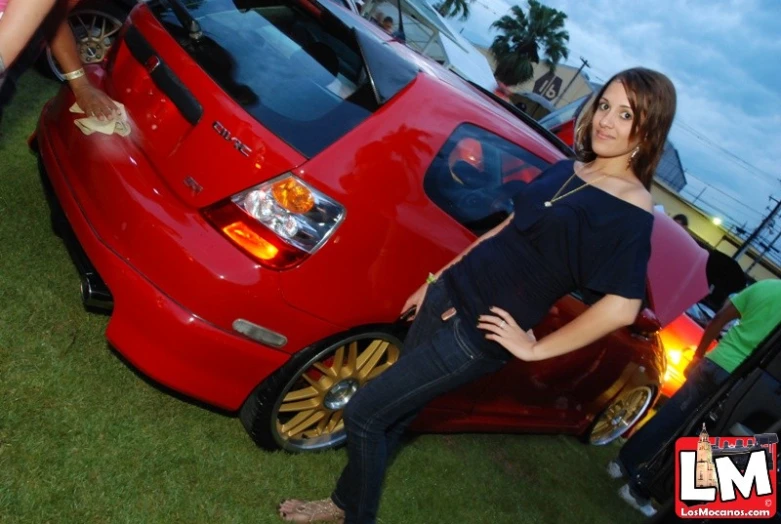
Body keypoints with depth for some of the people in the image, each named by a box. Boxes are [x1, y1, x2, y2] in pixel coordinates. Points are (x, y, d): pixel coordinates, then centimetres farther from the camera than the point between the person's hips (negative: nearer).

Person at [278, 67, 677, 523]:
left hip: (478, 334, -7)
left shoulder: (632, 210, -15)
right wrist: (439, 278, 17)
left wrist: (535, 348, -14)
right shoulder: (567, 171, 9)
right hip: (449, 295, 7)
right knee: (393, 414, 17)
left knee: (364, 414, -2)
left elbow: (622, 307, -22)